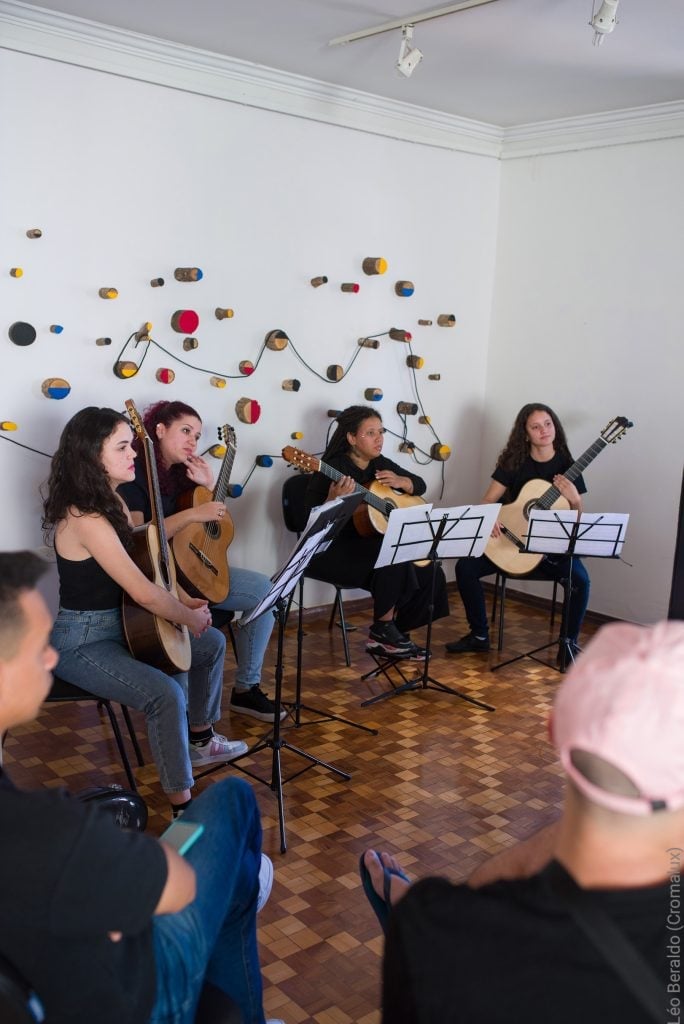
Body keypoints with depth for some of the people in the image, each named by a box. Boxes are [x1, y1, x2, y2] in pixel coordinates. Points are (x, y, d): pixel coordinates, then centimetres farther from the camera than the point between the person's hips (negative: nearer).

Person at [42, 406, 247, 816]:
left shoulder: (110, 501, 4)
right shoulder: (86, 519, -28)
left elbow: (140, 563, 15)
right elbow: (144, 594, -28)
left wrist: (182, 598, 1)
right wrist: (191, 618, -12)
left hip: (119, 624, 10)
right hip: (82, 642, -10)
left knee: (213, 643, 15)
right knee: (167, 693, -30)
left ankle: (200, 739, 33)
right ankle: (183, 805, -16)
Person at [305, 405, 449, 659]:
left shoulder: (381, 464, 9)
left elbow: (419, 485, 19)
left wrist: (399, 482, -4)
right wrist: (334, 499, -38)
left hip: (371, 545, 8)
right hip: (334, 550, -8)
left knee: (431, 574, -8)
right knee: (394, 561, -33)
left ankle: (396, 634, 6)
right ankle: (382, 630, -10)